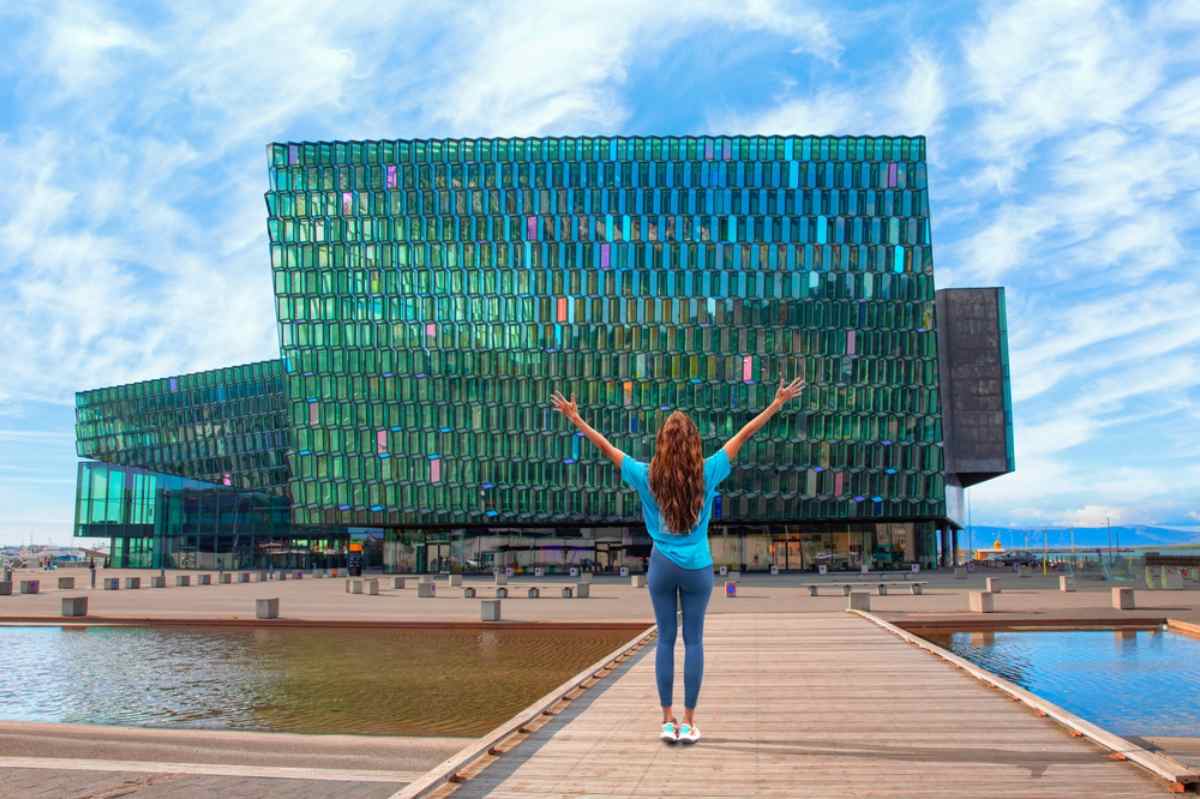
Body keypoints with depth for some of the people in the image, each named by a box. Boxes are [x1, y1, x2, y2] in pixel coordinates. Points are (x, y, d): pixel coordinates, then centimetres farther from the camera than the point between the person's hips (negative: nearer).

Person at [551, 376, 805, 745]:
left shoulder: (647, 476, -7)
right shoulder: (707, 472, -9)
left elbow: (604, 445, 1)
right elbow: (745, 434, -3)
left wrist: (574, 418, 11)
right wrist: (778, 403, 3)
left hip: (662, 566, 1)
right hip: (697, 567, -1)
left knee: (665, 640, 7)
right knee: (693, 641, 5)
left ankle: (668, 720, 10)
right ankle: (688, 722, 8)